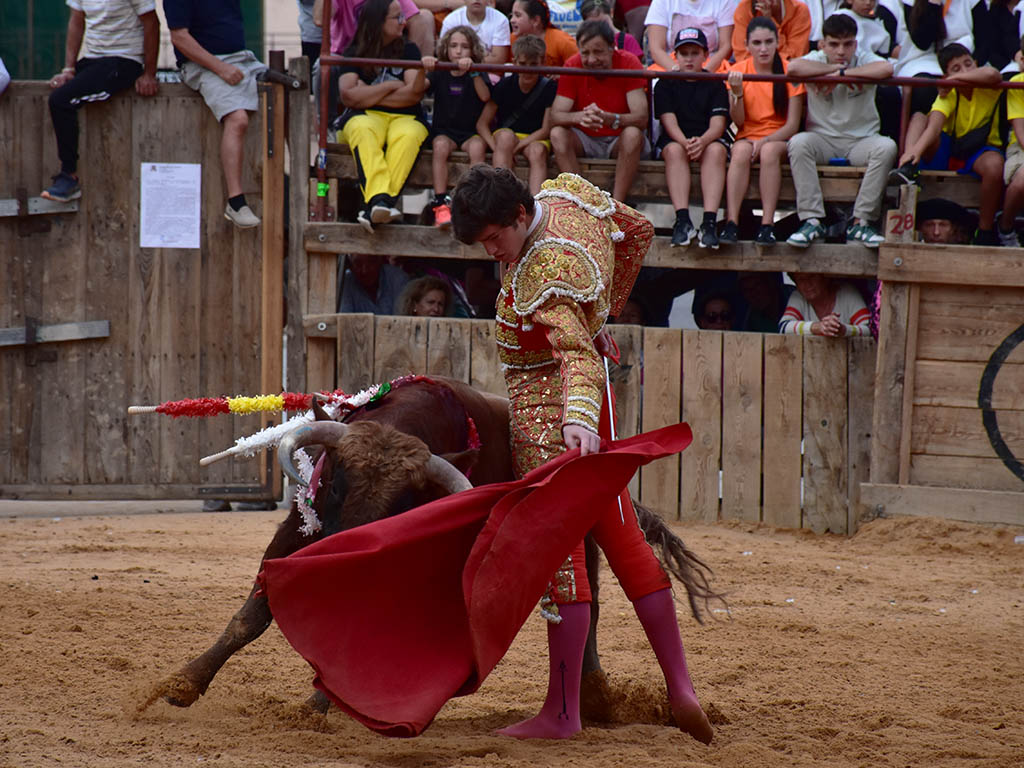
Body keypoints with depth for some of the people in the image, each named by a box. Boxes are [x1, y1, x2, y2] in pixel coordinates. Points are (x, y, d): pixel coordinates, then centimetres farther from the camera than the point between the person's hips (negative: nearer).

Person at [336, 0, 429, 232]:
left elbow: (414, 94, 0)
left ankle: (378, 203, -50)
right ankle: (379, 199, -57)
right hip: (365, 117, -1)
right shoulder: (354, 54, 11)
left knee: (408, 135, -36)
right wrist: (391, 86, -1)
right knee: (363, 131, -38)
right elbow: (348, 95, -5)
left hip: (405, 117, 1)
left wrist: (368, 95, -1)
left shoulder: (408, 50, 15)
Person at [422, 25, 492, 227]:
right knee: (440, 145, -32)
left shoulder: (477, 75, 5)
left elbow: (485, 96, -16)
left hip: (472, 132, -1)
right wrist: (423, 71, -27)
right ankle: (440, 205, -38)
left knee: (477, 147, -33)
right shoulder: (440, 74, 9)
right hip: (444, 131, 1)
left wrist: (473, 71, -29)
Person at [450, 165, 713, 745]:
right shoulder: (568, 191, 0)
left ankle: (562, 712, -7)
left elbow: (580, 353, -40)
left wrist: (580, 416, -56)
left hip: (547, 409, -11)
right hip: (591, 404, 11)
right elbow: (639, 231, 17)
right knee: (623, 539, 15)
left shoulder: (545, 277, -27)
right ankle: (682, 688, 18)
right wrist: (608, 304, 26)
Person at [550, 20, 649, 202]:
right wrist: (580, 117, -42)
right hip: (585, 140, 2)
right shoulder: (573, 67, -10)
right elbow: (555, 116, -18)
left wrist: (609, 119, -44)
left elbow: (641, 118, -23)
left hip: (619, 140, -2)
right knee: (557, 134, -26)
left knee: (633, 134, -33)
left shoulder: (629, 63, -16)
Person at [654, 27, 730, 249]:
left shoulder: (715, 85, 8)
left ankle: (710, 221, -44)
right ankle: (682, 220, -44)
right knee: (674, 150, -35)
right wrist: (685, 142, -26)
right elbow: (669, 120, -5)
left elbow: (718, 124, -4)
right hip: (675, 139, 0)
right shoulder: (666, 84, 9)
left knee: (716, 150, -34)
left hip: (708, 139, 0)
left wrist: (702, 142, -27)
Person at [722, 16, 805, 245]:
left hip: (780, 139, -1)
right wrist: (737, 92, -20)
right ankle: (731, 223, -39)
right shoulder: (738, 72, 2)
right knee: (741, 152, -34)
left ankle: (767, 225, -38)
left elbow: (793, 124, -6)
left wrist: (765, 141, -22)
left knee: (769, 152, -36)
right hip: (747, 137, 1)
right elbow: (739, 121, -2)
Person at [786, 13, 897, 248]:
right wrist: (836, 67, -17)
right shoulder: (816, 60, 0)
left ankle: (861, 223, -25)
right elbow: (794, 68, -25)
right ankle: (812, 221, -31)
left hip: (860, 140, 0)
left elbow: (886, 69, -26)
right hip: (823, 139, 0)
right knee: (798, 143, -32)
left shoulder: (864, 60, -1)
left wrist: (843, 73, -22)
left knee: (886, 147, -30)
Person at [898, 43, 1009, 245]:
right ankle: (908, 167, -42)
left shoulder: (987, 87, -10)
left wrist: (957, 78, -23)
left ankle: (986, 230, -24)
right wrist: (916, 149, -50)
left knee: (994, 164, -38)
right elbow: (934, 125, -29)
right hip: (949, 151, 1)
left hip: (980, 152, -1)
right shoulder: (947, 96, -10)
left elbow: (993, 74, -37)